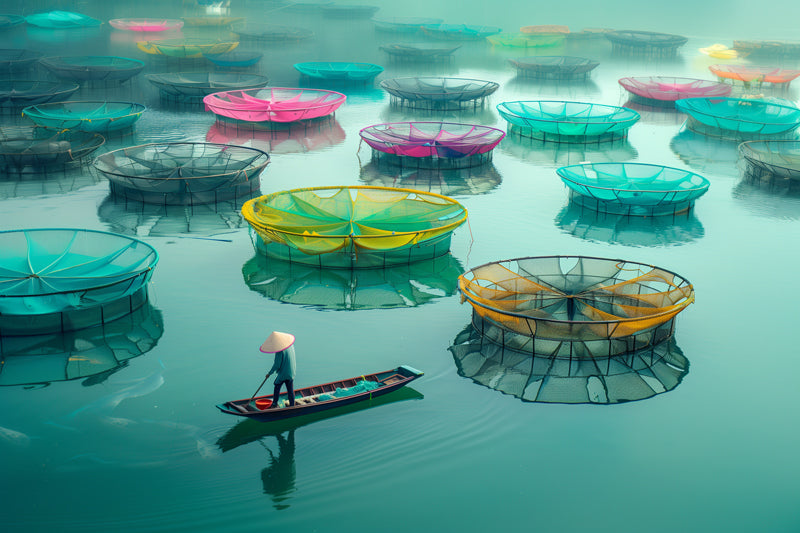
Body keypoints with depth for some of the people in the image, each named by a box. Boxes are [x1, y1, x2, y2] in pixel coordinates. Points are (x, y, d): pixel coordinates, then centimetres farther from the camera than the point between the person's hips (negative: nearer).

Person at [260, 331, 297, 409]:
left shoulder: (280, 351, -23)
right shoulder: (291, 344, -1)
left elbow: (277, 365, -18)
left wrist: (269, 373, -6)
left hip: (283, 373, -7)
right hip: (291, 372, 7)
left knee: (277, 387, 12)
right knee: (290, 390, 12)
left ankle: (274, 404, 21)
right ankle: (292, 405, 17)